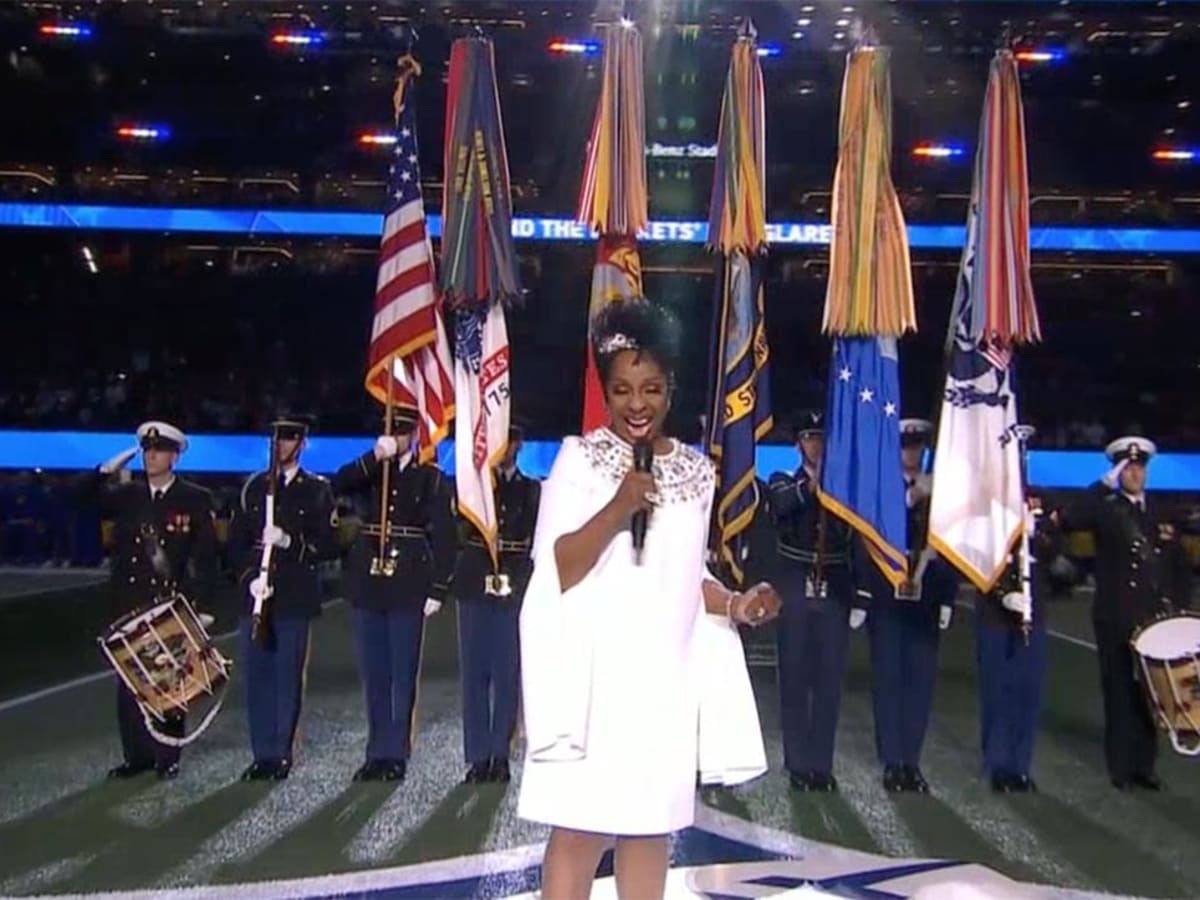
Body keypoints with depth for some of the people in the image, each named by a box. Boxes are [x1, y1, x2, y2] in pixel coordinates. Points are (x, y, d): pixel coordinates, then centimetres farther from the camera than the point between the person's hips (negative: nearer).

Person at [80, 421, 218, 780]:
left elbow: (206, 557, -2)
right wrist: (108, 469, -8)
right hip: (130, 603, 3)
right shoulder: (127, 494, 10)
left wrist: (200, 602, -9)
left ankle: (167, 756, 13)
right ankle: (136, 755, 16)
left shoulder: (195, 500, -1)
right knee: (130, 681, 6)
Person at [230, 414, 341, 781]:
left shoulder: (316, 490, 4)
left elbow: (329, 544, -2)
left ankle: (281, 754, 8)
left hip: (295, 597, -3)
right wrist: (250, 576, -4)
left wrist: (290, 542, -16)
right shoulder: (254, 486, 13)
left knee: (288, 676, -1)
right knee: (257, 675, 4)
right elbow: (236, 541, 11)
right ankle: (263, 754, 12)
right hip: (256, 595, 3)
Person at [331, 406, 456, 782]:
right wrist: (374, 457, -18)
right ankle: (378, 752, 17)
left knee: (403, 674, 1)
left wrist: (437, 589, -9)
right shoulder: (371, 472, 12)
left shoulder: (431, 478, 2)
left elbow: (443, 536, -3)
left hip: (408, 588, -3)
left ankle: (395, 754, 8)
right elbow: (338, 485, -8)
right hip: (368, 585, 3)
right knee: (374, 674, 9)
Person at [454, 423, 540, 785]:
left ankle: (500, 755, 8)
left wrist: (519, 579, -7)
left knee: (507, 674, 0)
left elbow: (539, 540, 6)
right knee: (474, 673, 2)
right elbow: (463, 531, -4)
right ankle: (478, 757, 8)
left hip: (515, 589, 0)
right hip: (475, 586, 1)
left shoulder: (533, 490, 10)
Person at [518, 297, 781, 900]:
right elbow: (555, 572, -10)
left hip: (665, 676, 5)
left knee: (652, 827, 11)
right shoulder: (579, 458, -4)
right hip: (594, 673, -4)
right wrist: (615, 512, -22)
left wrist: (734, 603, 0)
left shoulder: (696, 471, 10)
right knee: (580, 829, -3)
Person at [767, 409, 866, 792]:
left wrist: (859, 599, -6)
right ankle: (798, 764, 8)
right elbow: (780, 506, -19)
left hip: (834, 596, 1)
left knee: (829, 681, 3)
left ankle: (822, 764, 11)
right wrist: (811, 484, -34)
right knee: (795, 679, 2)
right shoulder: (784, 483, 5)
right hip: (794, 595, -1)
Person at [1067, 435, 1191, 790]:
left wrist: (1177, 605, 3)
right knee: (1120, 692, 2)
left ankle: (1144, 765, 19)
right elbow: (1072, 521, -21)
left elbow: (1181, 567, 16)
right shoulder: (1105, 509, 1)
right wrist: (1105, 484, -19)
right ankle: (1121, 767, 11)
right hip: (1116, 620, -3)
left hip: (1156, 620, 3)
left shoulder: (1161, 512, 12)